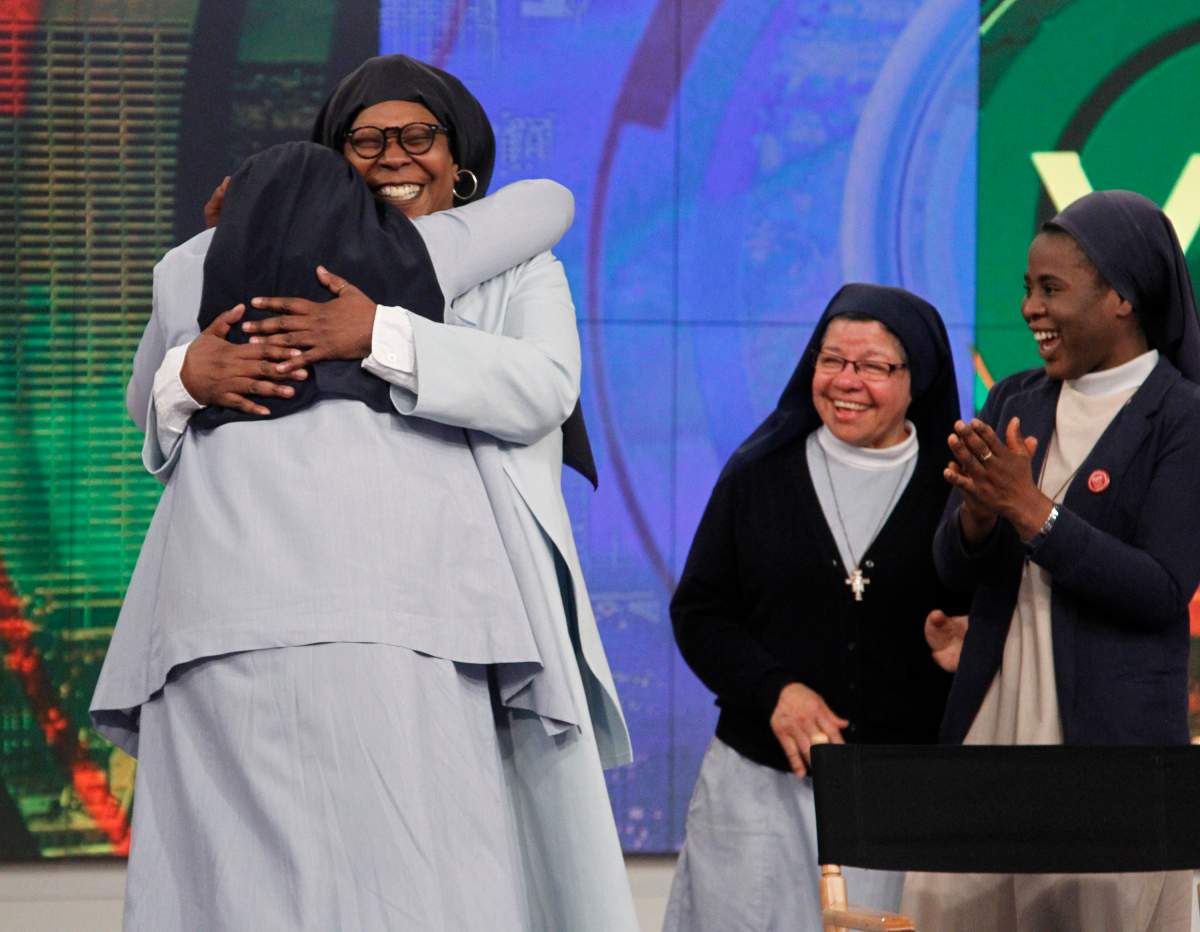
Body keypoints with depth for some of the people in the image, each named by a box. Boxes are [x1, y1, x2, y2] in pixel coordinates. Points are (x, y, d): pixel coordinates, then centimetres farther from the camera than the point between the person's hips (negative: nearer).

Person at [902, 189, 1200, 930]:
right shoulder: (1016, 403, 11)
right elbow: (955, 571, 9)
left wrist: (1031, 510, -18)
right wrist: (978, 512, -13)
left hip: (1112, 742, -5)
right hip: (990, 728, 5)